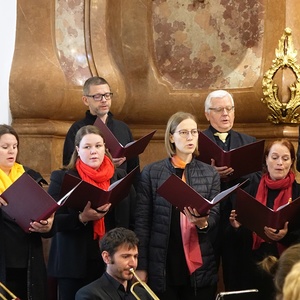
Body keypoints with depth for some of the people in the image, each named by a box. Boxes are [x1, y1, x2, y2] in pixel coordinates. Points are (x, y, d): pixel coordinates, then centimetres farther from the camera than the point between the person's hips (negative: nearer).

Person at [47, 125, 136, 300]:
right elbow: (52, 220, -4)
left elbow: (133, 220, 10)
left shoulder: (120, 177, 9)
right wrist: (81, 218, -21)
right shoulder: (62, 178, 2)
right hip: (74, 265, -2)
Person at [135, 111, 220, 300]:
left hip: (200, 267, 2)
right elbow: (142, 222, 1)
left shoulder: (210, 174, 8)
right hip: (163, 267, -2)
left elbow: (215, 215, 4)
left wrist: (203, 223, -21)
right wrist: (141, 266, -3)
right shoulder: (151, 173, 2)